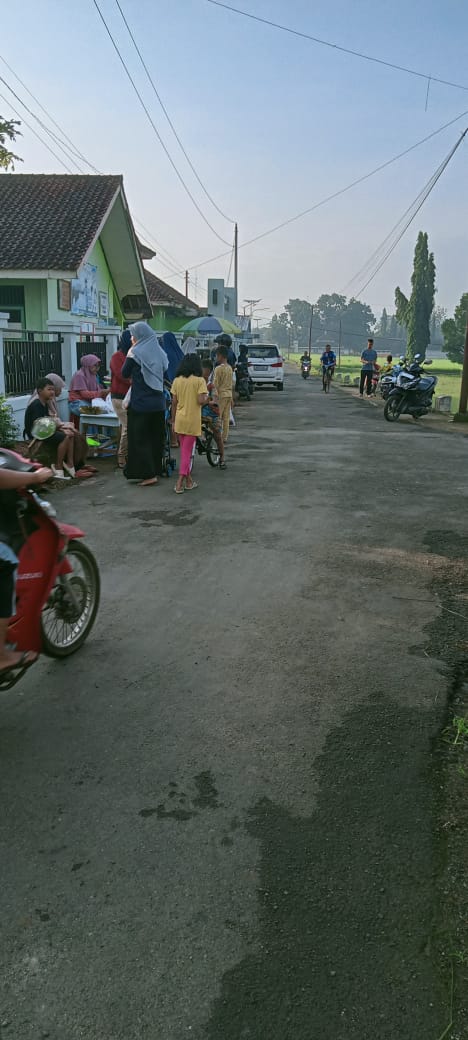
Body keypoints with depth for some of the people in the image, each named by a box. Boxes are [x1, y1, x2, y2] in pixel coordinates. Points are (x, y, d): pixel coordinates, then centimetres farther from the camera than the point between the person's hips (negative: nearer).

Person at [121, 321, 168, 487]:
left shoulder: (136, 353, -10)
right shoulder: (159, 352, 7)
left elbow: (125, 374, 0)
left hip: (140, 404, -6)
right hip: (158, 403, 6)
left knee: (140, 439, 0)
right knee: (156, 438, 13)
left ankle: (149, 475, -5)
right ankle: (156, 469, 20)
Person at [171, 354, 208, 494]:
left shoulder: (177, 380, 3)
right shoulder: (199, 380, -9)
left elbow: (174, 402, 5)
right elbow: (201, 401, -17)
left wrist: (173, 420, 12)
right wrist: (207, 399, 5)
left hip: (179, 420, 4)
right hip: (192, 421, -4)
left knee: (184, 451, 16)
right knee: (187, 452, 1)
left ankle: (189, 481, 23)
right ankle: (180, 483, -3)